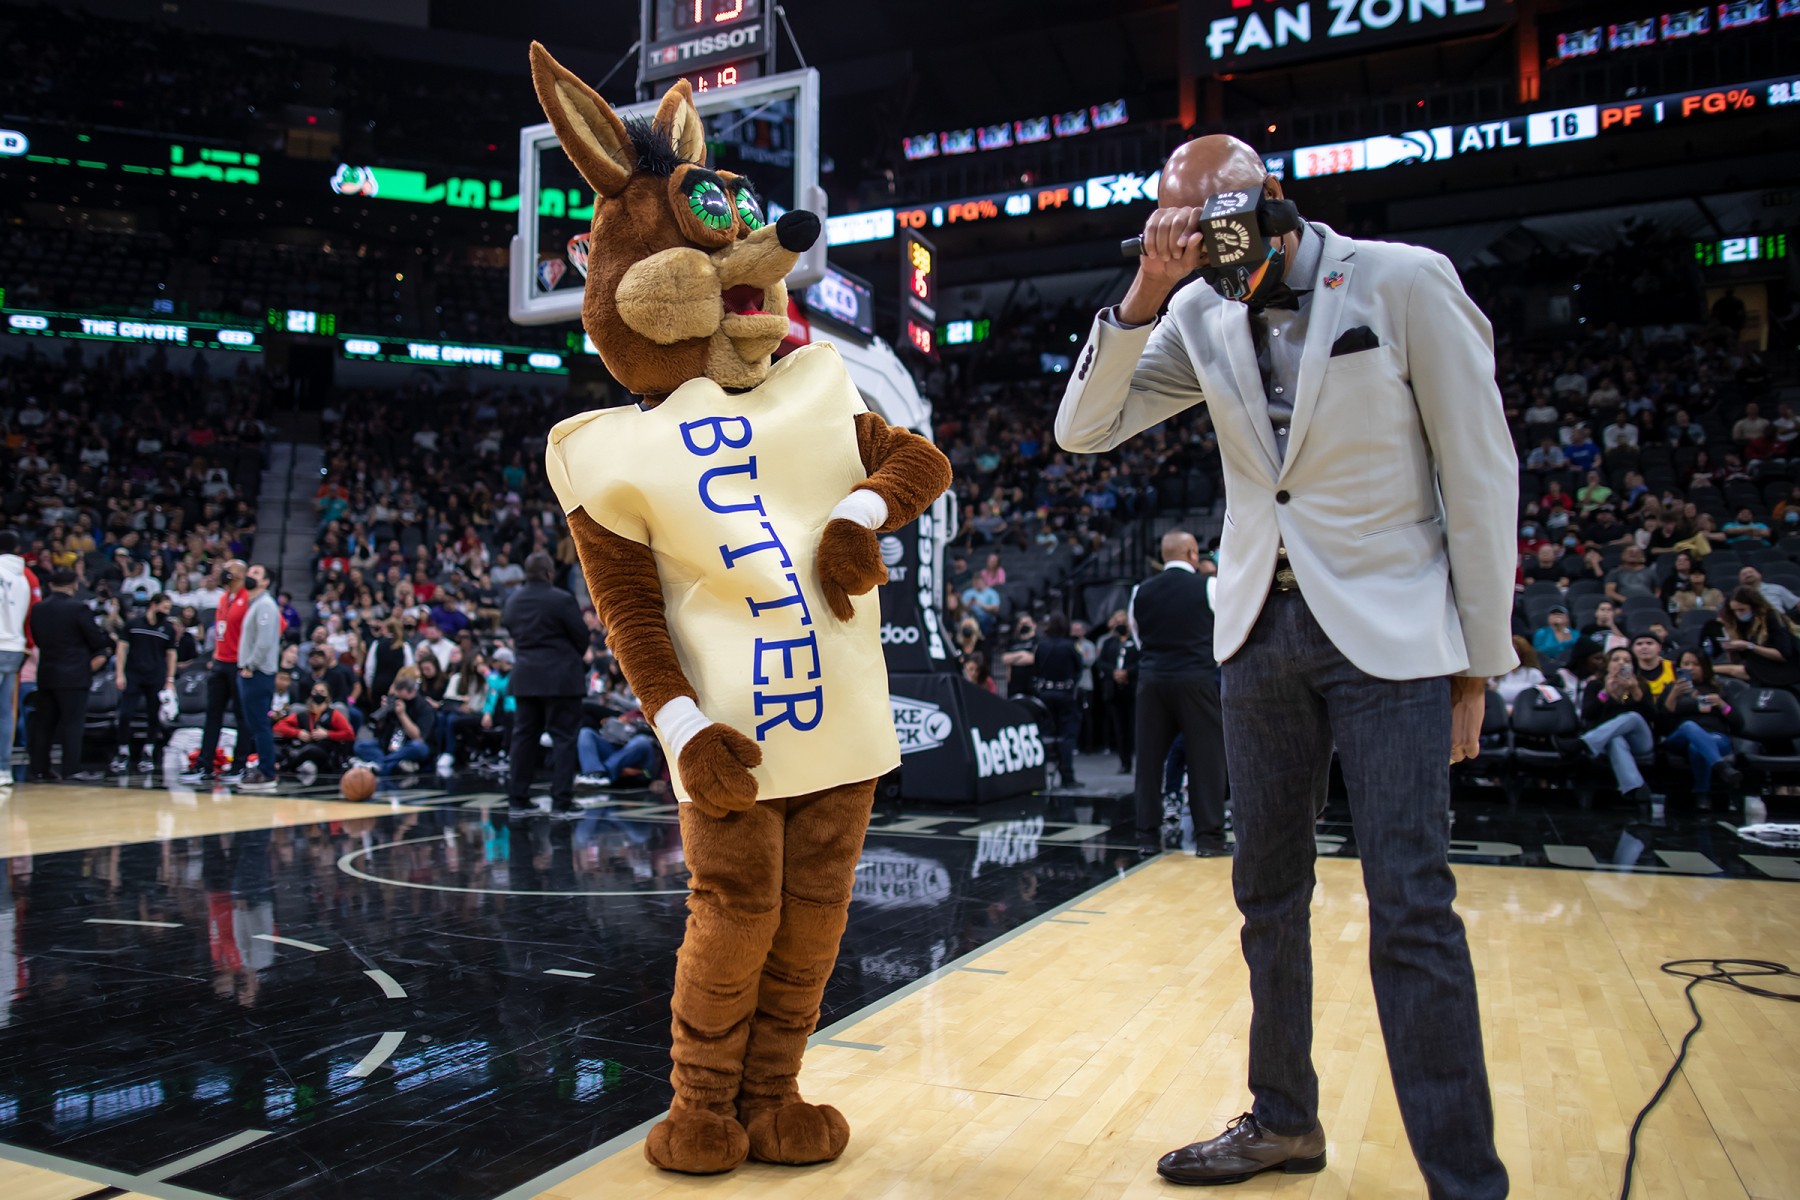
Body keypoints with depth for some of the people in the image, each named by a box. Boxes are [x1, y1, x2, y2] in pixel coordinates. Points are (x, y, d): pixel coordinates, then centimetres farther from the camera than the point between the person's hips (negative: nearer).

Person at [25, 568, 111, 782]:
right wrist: (109, 643, 12)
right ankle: (72, 769, -8)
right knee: (73, 722, -4)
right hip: (73, 675, -6)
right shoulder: (79, 608, -12)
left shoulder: (37, 609, 6)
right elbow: (97, 641, -8)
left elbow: (36, 639, 12)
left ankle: (39, 768, 15)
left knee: (44, 722, 12)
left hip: (45, 674, 6)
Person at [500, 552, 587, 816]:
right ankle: (561, 801, -2)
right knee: (563, 738, -1)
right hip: (560, 678, -6)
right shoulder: (562, 600, -13)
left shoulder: (512, 601, 7)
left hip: (525, 677, 6)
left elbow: (511, 632, 14)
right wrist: (574, 656, 13)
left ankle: (517, 798, 15)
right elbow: (581, 636, -7)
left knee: (523, 736, 12)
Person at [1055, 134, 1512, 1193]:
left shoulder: (1405, 282, -7)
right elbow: (1083, 430, 0)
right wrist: (1145, 291, -13)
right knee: (1269, 893, 13)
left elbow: (1480, 472, -6)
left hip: (1390, 630, -4)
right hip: (1263, 627, 5)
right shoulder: (1202, 316, 4)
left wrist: (1479, 664, -6)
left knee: (1411, 909, -8)